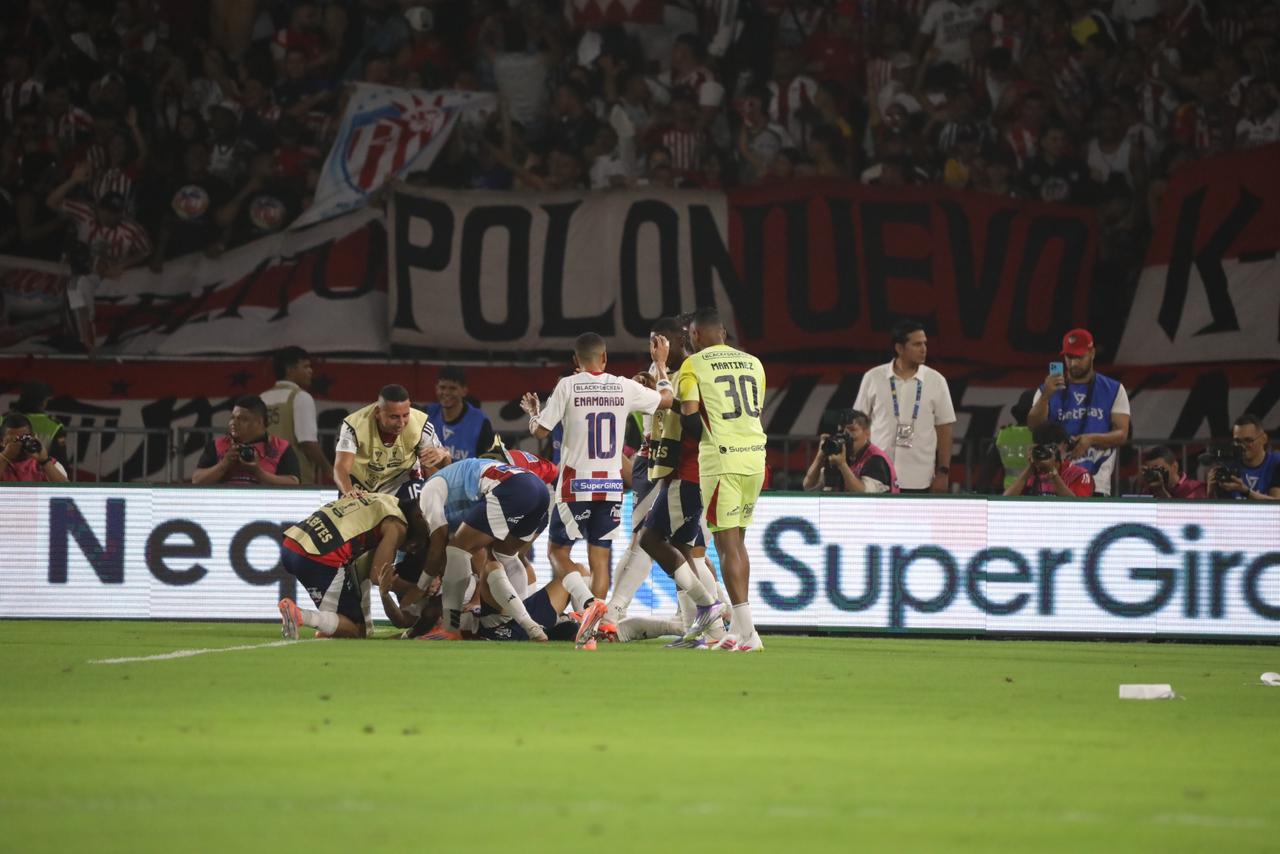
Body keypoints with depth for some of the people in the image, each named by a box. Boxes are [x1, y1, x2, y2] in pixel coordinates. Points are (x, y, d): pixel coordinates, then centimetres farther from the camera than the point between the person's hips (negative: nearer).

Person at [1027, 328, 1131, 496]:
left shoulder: (1114, 390, 9)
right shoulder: (1050, 389, 11)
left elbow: (1122, 434, 2)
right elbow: (1033, 427, -2)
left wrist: (1091, 439, -16)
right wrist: (1045, 396, -19)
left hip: (1096, 484, -1)